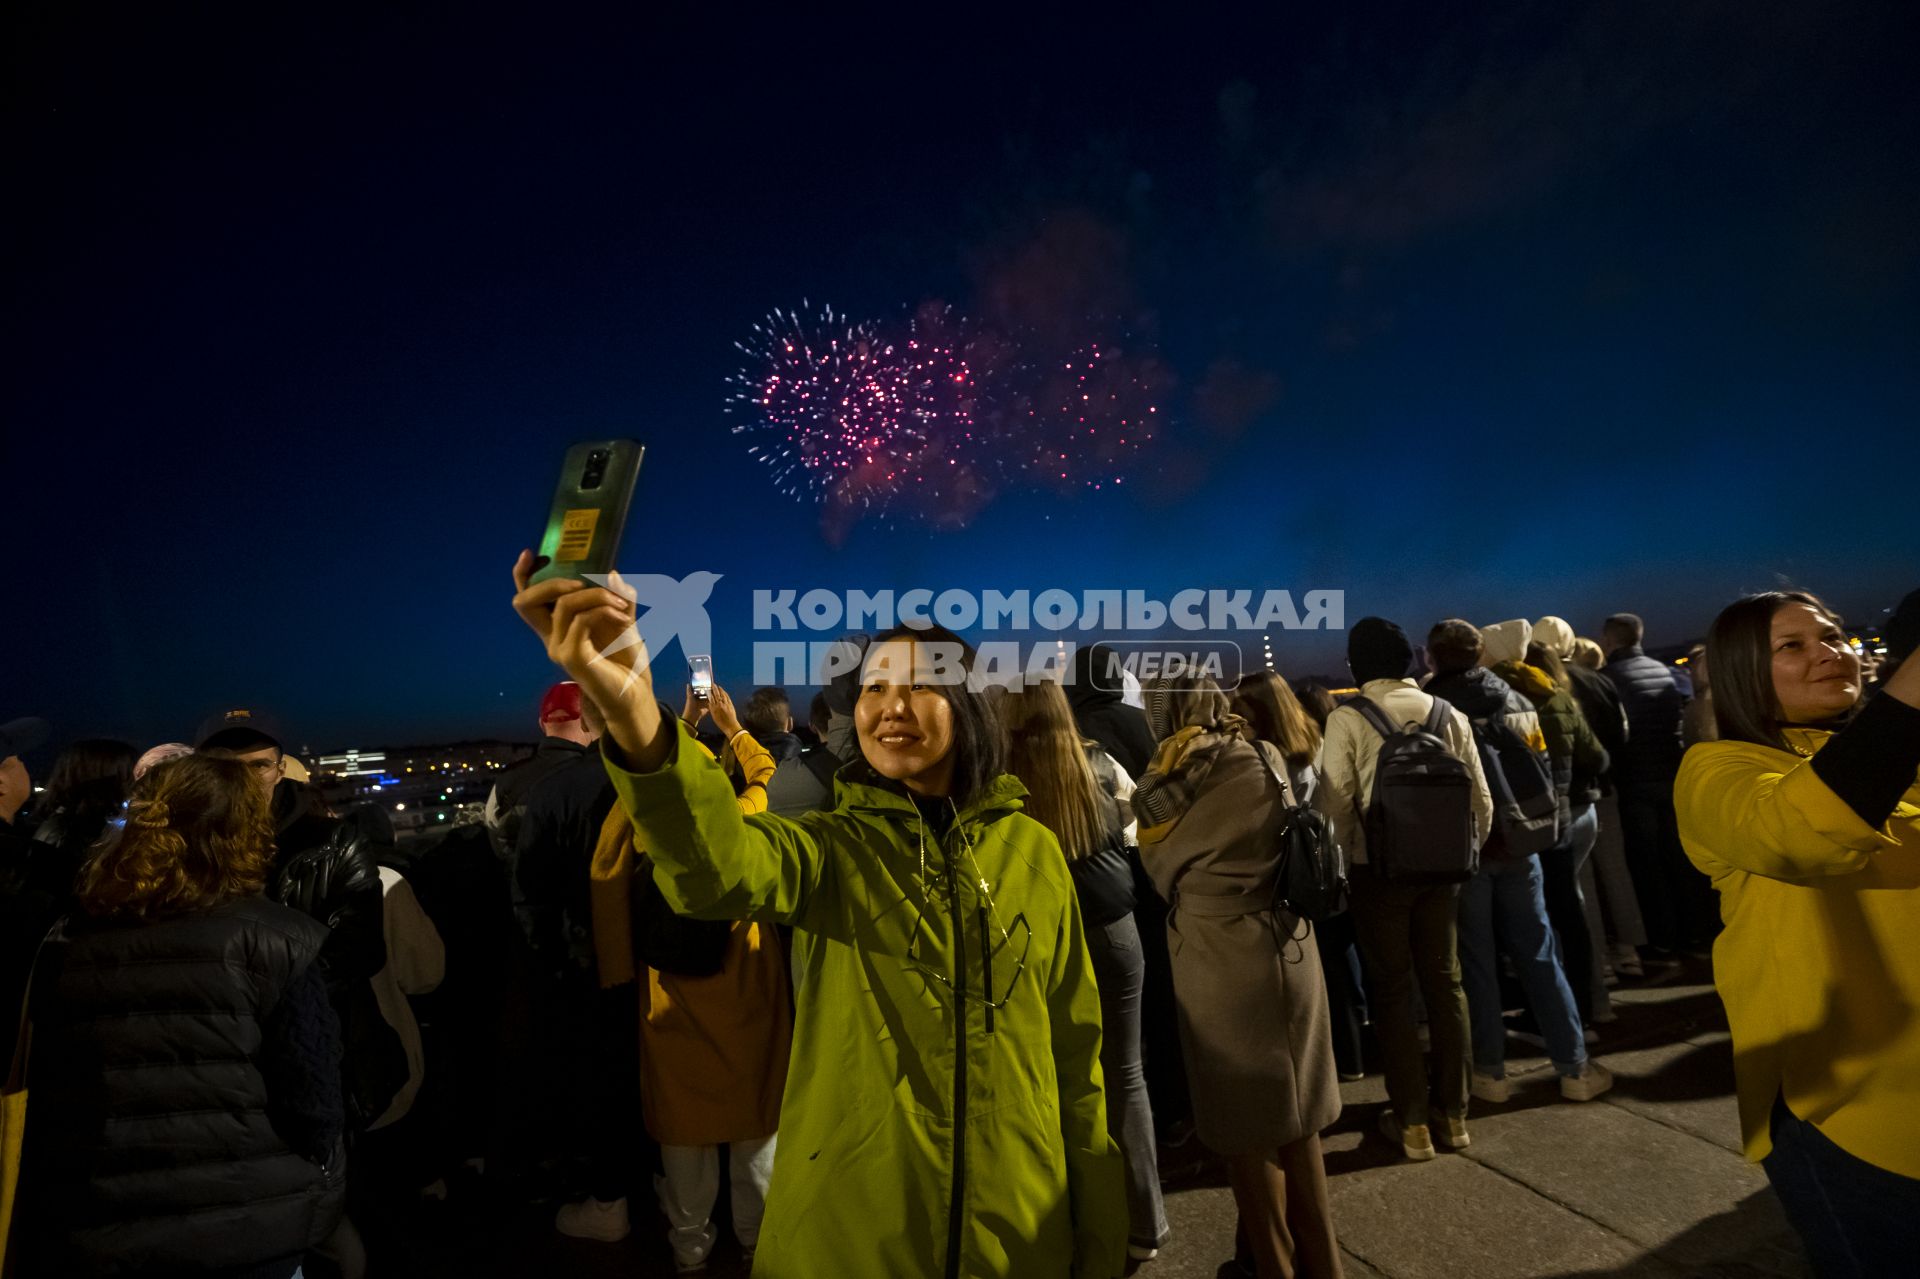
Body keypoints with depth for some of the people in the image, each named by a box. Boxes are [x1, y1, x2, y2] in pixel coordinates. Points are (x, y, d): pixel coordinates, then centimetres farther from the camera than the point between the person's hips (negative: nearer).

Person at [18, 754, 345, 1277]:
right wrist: (317, 1192, 6)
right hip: (245, 1230, -4)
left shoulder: (66, 946, 3)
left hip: (90, 1237, 5)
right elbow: (311, 1099, -13)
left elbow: (44, 1098, 10)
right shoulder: (272, 940, -13)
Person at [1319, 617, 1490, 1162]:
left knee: (1392, 990, 8)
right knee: (1445, 982, 15)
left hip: (1379, 870, -3)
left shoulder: (1347, 719, -10)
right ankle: (1454, 1112, 26)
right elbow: (1481, 798, 4)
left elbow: (1337, 803, -14)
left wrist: (1341, 865, 0)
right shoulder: (1448, 713, 2)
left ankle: (1412, 1121, 15)